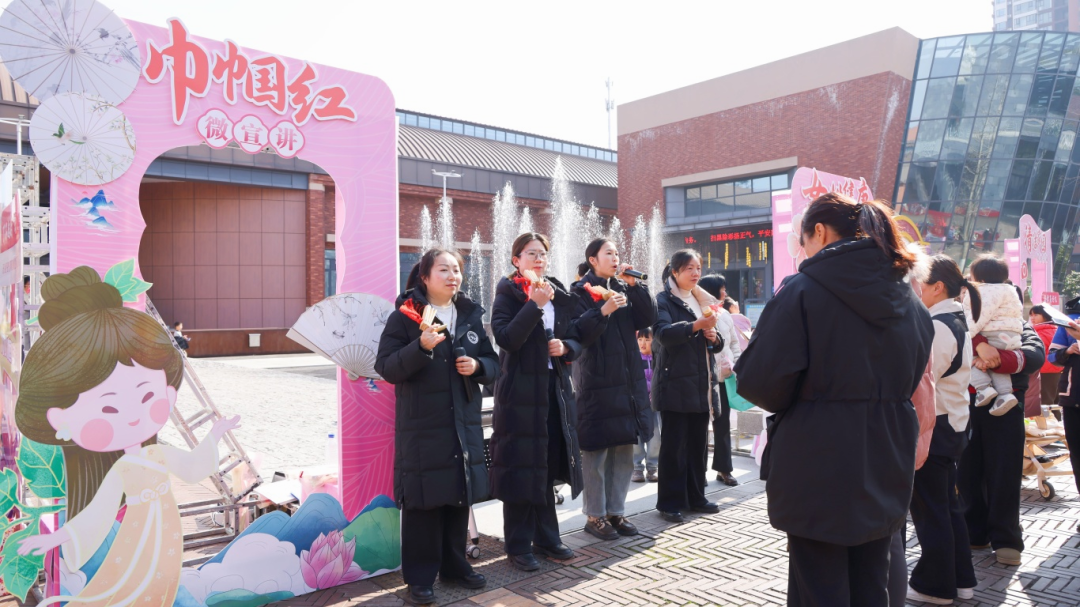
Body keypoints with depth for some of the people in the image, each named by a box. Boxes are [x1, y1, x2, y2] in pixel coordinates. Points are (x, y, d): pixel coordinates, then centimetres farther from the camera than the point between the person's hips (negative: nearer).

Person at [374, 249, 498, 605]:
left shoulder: (472, 315, 9)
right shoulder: (405, 315, -5)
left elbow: (493, 363, 14)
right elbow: (386, 368, -11)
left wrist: (478, 366, -9)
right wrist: (422, 346, -26)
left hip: (464, 423, 5)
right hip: (421, 426, -5)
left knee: (459, 496, 13)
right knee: (423, 500, 1)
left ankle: (455, 565, 29)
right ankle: (420, 577, 16)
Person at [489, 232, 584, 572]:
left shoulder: (558, 295, 12)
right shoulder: (508, 293, -4)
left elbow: (576, 340, 15)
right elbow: (505, 338, -19)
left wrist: (565, 347, -7)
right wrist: (534, 304, -23)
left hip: (555, 388, 6)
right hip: (520, 390, -5)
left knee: (548, 465, 13)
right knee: (521, 467, -1)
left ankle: (546, 537, 26)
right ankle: (519, 546, 12)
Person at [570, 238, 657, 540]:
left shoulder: (624, 288, 14)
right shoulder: (581, 291, -3)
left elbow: (649, 318, 2)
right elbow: (577, 332, -16)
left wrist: (634, 285, -6)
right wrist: (603, 311, -28)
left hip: (628, 380, 6)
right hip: (597, 382, -6)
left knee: (624, 452, 11)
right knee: (595, 453, 0)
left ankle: (616, 511, 22)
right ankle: (594, 516, 12)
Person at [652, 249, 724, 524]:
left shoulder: (702, 300, 18)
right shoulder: (664, 300, -2)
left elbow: (717, 344, 21)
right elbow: (663, 333, -21)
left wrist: (714, 336, -2)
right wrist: (696, 325, -34)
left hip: (702, 385, 6)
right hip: (676, 385, -6)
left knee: (699, 444, 10)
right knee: (674, 446, -3)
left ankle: (695, 497, 21)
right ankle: (670, 503, 5)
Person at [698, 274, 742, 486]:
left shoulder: (725, 315, 12)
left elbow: (734, 343, 17)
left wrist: (736, 365, 4)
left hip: (725, 377, 6)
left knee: (723, 423, 13)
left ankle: (723, 468, 23)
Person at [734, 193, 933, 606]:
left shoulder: (802, 290, -13)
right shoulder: (909, 301, 8)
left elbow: (763, 383, -18)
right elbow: (912, 382, 18)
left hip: (818, 472, -6)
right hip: (885, 469, 6)